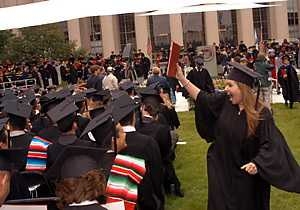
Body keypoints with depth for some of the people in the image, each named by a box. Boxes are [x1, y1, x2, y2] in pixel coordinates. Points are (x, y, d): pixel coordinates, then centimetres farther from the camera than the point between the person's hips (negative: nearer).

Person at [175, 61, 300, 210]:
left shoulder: (261, 113, -20)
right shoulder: (224, 101, -7)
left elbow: (270, 144, -20)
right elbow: (202, 98, 3)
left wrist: (257, 163, -36)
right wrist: (181, 78, -3)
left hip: (246, 173, -3)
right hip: (222, 168, 4)